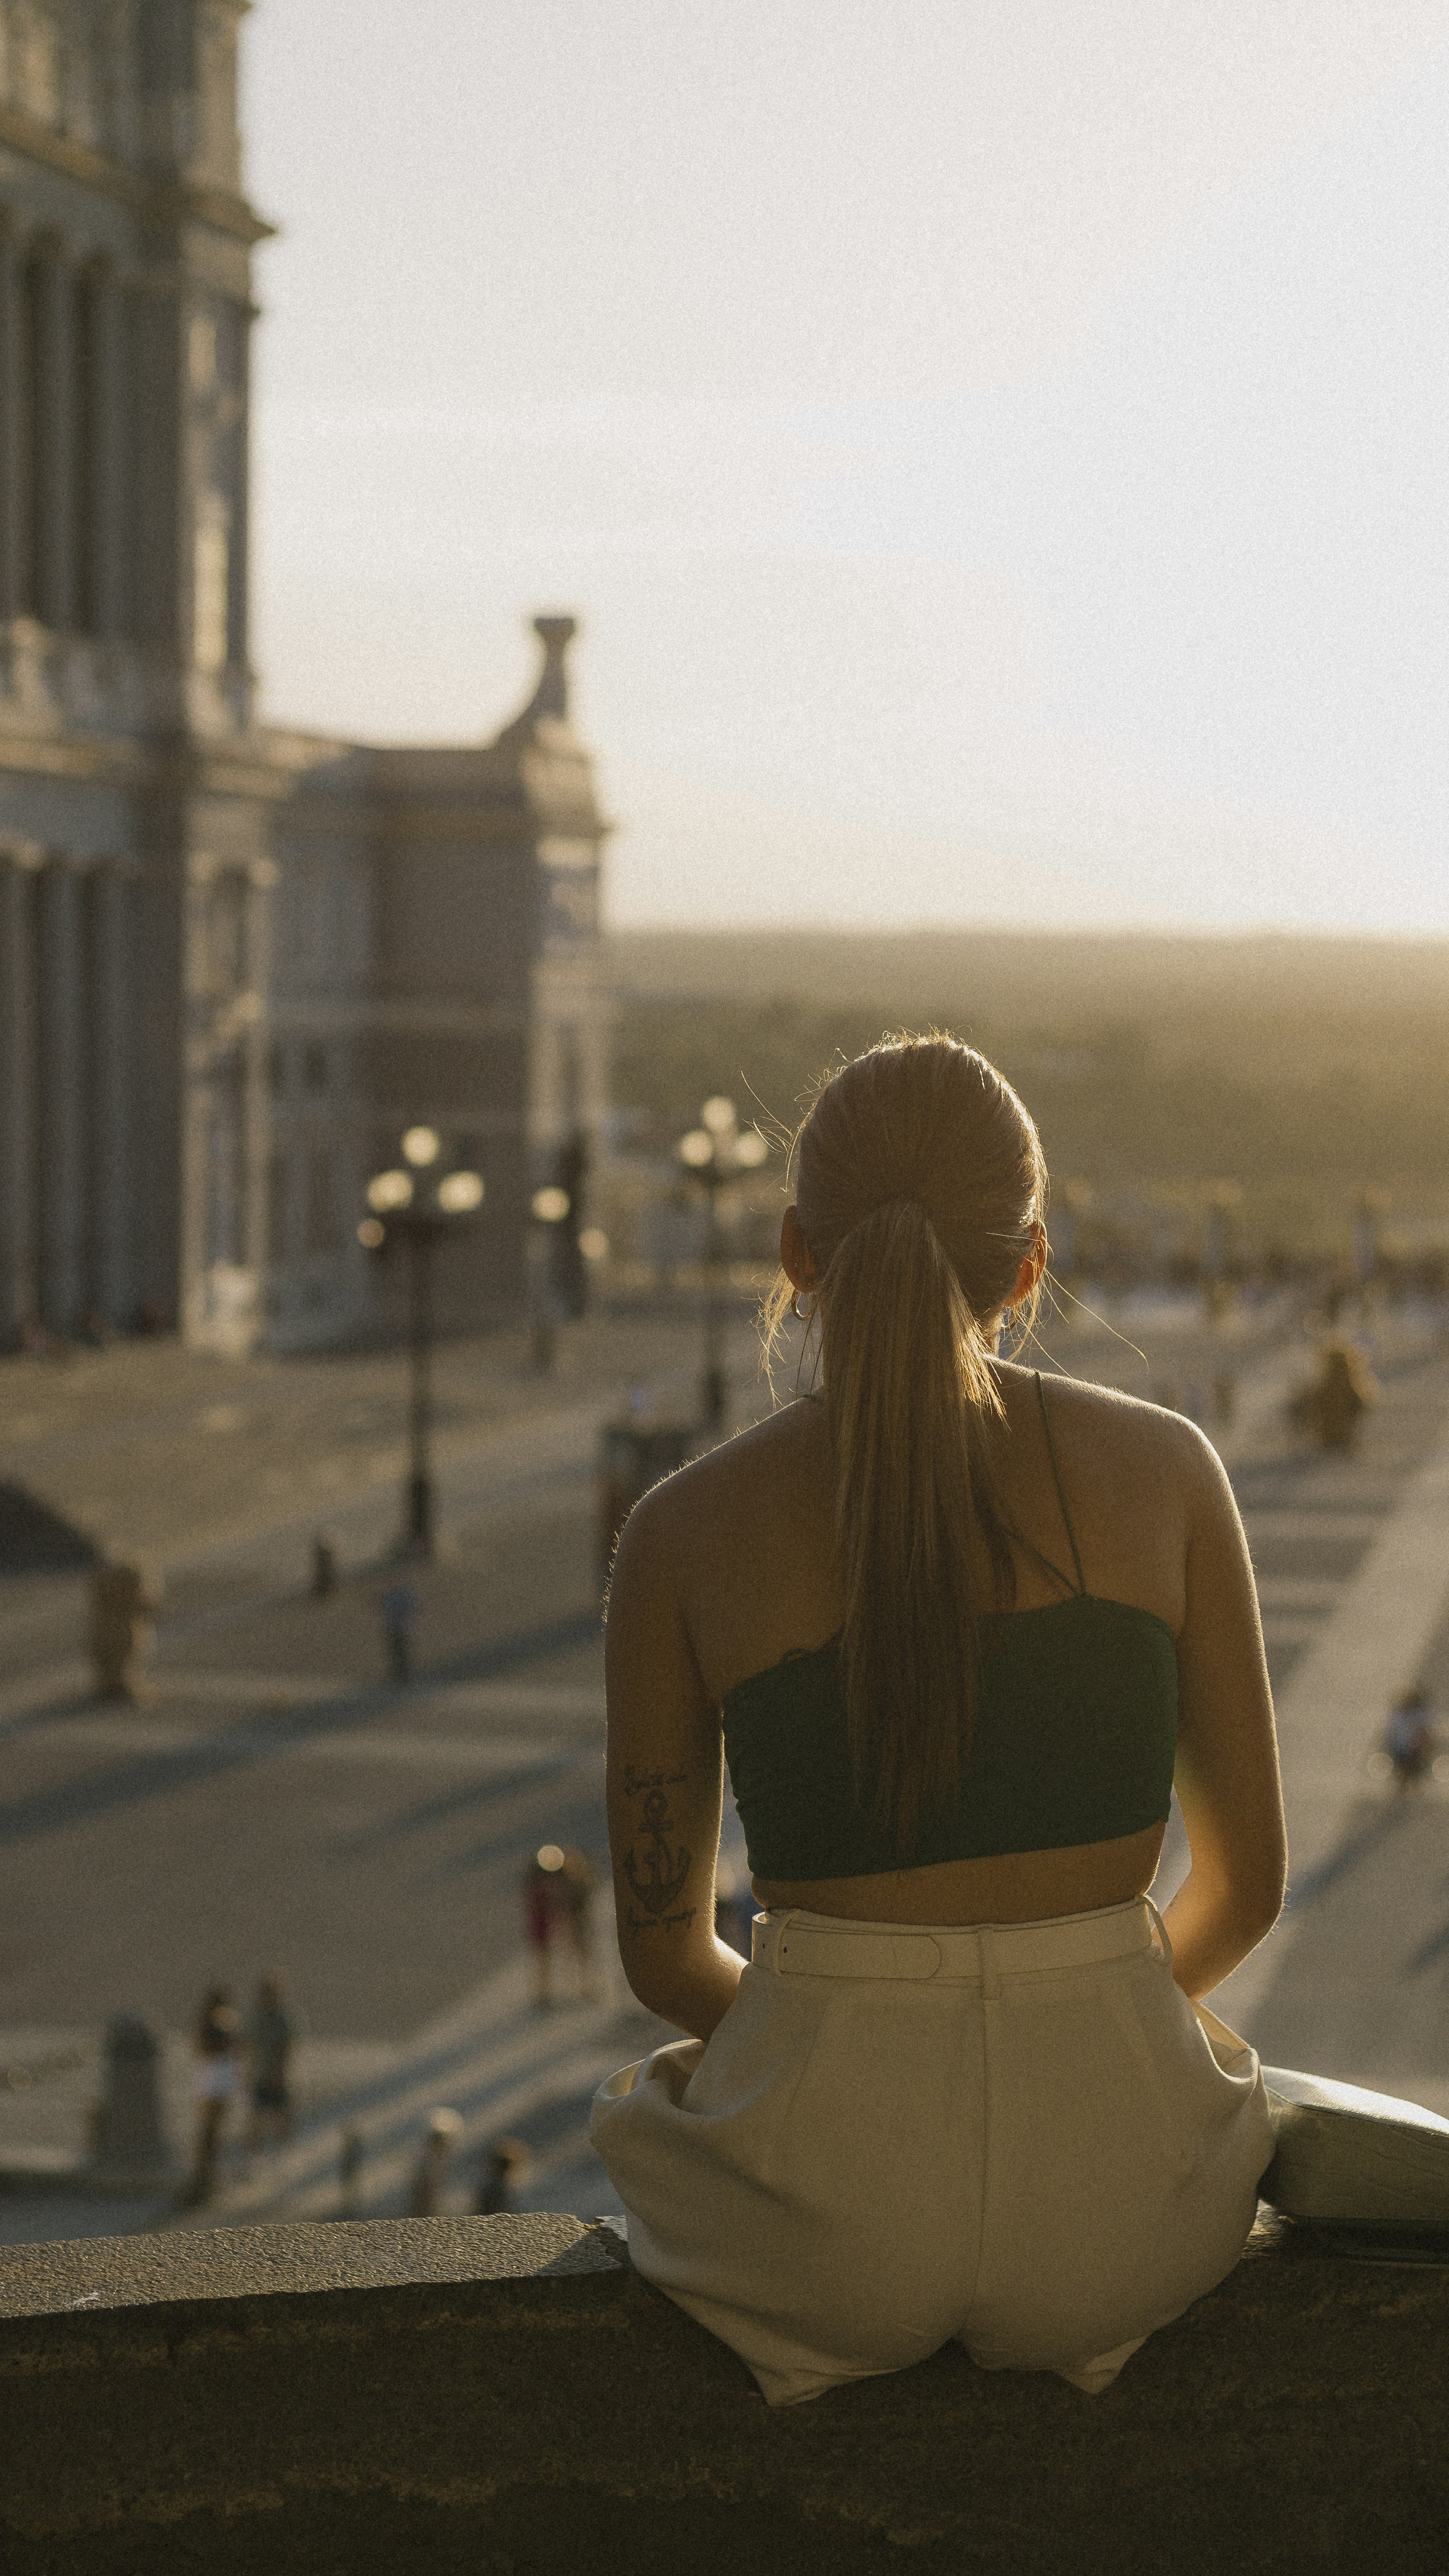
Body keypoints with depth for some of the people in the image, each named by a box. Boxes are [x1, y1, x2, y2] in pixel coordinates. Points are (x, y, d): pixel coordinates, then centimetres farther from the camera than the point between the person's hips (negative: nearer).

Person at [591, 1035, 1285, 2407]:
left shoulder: (683, 1535, -3)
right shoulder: (1164, 1470, -1)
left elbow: (663, 1948, 6)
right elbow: (1247, 1878, 7)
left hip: (825, 2240, -1)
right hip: (1122, 2218, 1)